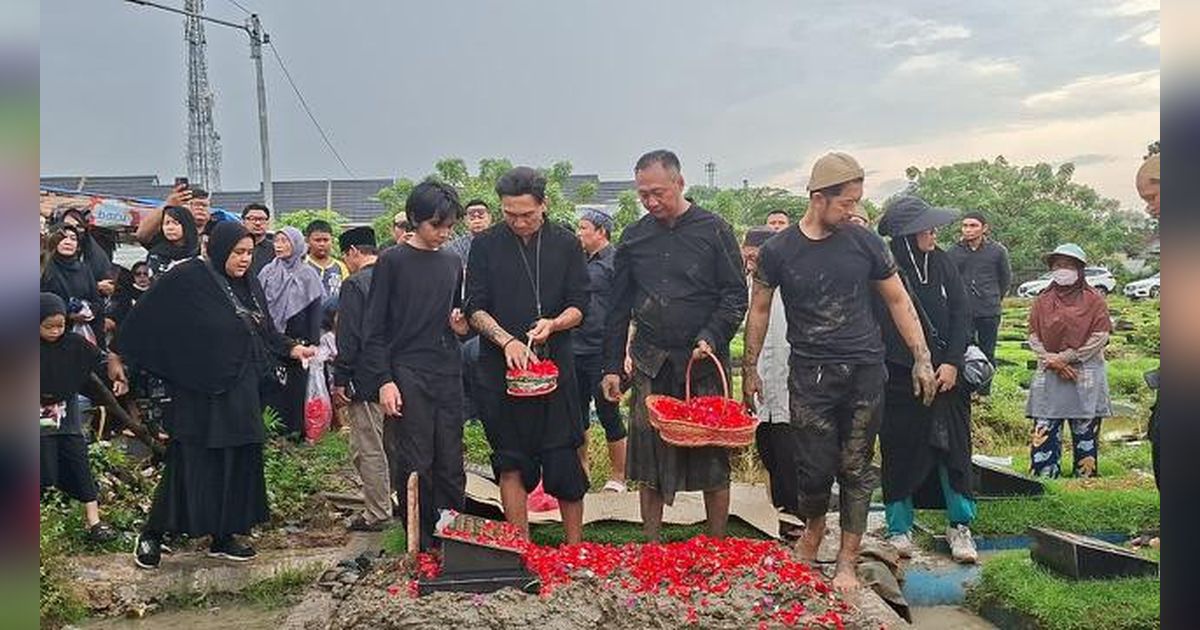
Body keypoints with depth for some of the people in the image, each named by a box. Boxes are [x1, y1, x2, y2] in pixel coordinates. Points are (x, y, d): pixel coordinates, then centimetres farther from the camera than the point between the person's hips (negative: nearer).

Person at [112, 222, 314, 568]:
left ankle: (224, 536, 19)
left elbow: (265, 330, 14)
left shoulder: (249, 285, 10)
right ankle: (152, 534, 14)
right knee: (191, 464, -2)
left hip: (239, 390, 7)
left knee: (238, 461, 8)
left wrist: (292, 348, -1)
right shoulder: (189, 278, -10)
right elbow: (146, 313, -7)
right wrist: (117, 354, -5)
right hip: (199, 391, -7)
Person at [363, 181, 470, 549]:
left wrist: (461, 327, 1)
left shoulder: (453, 264, 13)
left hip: (448, 375, 5)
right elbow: (376, 329, -4)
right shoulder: (392, 262, -2)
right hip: (408, 376, -5)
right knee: (414, 466, -2)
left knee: (451, 466, 6)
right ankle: (422, 546, 9)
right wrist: (383, 380, -11)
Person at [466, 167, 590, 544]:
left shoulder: (566, 244, 7)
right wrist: (507, 340, -16)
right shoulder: (485, 246, 5)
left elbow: (579, 305, 5)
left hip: (556, 365, 0)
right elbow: (475, 308, 0)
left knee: (565, 462, 0)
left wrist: (553, 324, -16)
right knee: (511, 464, 4)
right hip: (500, 370, 0)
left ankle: (575, 550, 13)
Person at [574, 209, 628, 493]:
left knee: (609, 415, 1)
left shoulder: (615, 262, -8)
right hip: (575, 351, 7)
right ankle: (581, 468, 28)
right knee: (578, 415, 14)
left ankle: (618, 477, 12)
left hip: (602, 353, -7)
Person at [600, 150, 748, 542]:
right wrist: (612, 366, 7)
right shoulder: (634, 237, 9)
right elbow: (620, 308, 12)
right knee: (648, 457, 4)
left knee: (713, 458, 3)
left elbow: (736, 295, 0)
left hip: (704, 363, -2)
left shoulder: (714, 231, 0)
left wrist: (711, 338, -16)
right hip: (650, 365, 3)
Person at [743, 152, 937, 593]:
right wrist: (749, 369, 9)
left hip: (864, 372, 1)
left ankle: (847, 562, 18)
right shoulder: (778, 251, -2)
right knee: (816, 467, -1)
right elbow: (760, 311, 8)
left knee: (856, 469, 6)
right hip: (809, 373, -1)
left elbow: (898, 301, 9)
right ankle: (813, 528, 30)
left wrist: (921, 358, 5)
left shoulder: (864, 243, 1)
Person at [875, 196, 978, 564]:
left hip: (946, 375, 4)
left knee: (953, 449, 6)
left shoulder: (942, 264, 4)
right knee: (901, 452, 4)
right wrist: (920, 369, -12)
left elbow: (962, 315, 5)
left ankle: (960, 526, 17)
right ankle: (899, 529, 17)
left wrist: (952, 363, -5)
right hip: (899, 379, -4)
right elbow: (884, 329, -10)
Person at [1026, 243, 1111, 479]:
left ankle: (1085, 475, 12)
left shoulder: (1094, 300, 2)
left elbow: (1100, 337, -5)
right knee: (1044, 431, -3)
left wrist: (1066, 357, -11)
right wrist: (1052, 362, -10)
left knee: (1085, 430, 3)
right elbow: (1034, 338, 6)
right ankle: (1044, 476, 1)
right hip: (1049, 376, 2)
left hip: (1086, 375, -2)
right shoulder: (1042, 301, 11)